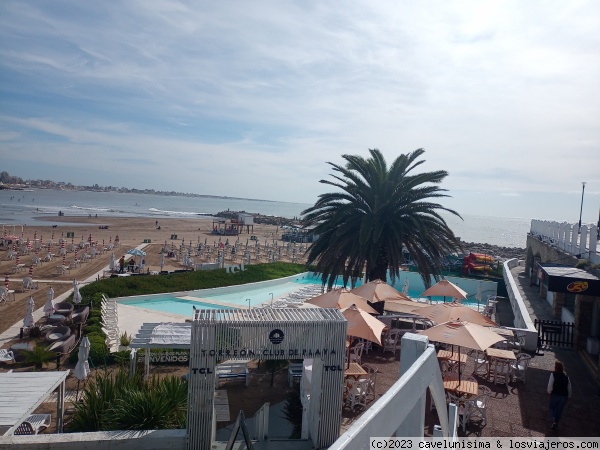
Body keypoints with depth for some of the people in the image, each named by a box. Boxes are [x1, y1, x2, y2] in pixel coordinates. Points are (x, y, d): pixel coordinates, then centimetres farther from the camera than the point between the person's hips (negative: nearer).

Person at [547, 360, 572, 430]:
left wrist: (549, 392, 1)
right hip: (564, 396, 4)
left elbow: (550, 385, -14)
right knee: (559, 410, 17)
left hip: (555, 395, -4)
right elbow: (569, 387, 6)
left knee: (552, 408, 15)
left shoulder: (553, 374, -11)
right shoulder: (566, 376, 3)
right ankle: (556, 424, 23)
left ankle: (554, 420, -5)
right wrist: (569, 396, 16)